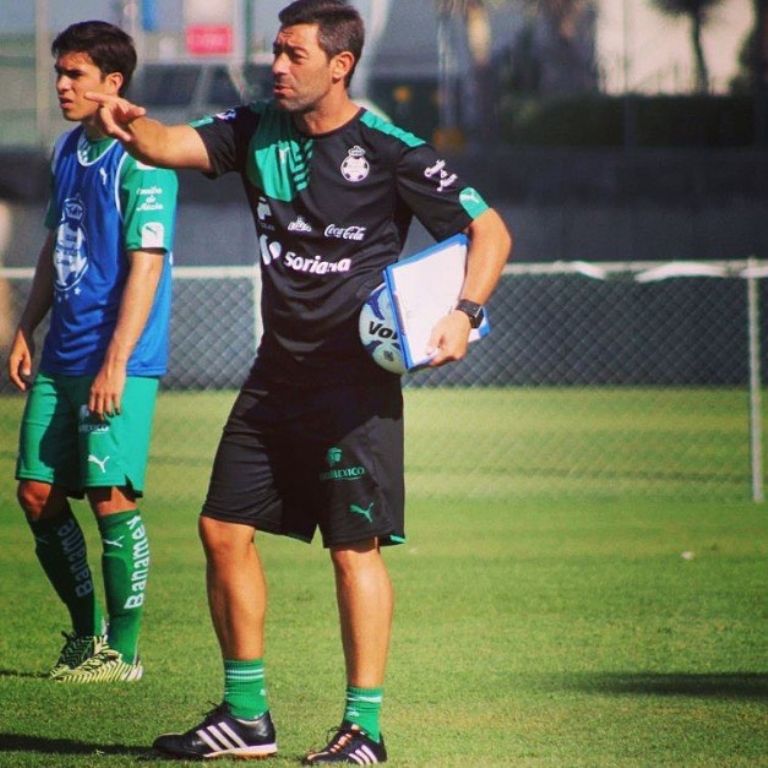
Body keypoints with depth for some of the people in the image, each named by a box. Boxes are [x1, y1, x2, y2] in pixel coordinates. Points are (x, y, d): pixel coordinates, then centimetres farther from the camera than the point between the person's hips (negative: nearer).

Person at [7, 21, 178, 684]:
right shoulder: (68, 150, 13)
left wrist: (115, 364, -20)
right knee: (38, 492, 8)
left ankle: (123, 652, 2)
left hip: (117, 362, -8)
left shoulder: (140, 160, -13)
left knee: (111, 498, -8)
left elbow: (146, 264, -17)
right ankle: (87, 632, 23)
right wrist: (26, 331, 16)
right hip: (61, 356, 8)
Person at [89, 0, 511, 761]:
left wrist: (465, 312, -19)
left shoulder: (390, 151, -9)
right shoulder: (257, 132, 7)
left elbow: (488, 229, -5)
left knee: (354, 546, -8)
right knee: (224, 529, 7)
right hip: (277, 375, 7)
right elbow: (175, 145, -7)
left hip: (355, 378, -7)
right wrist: (134, 125, -30)